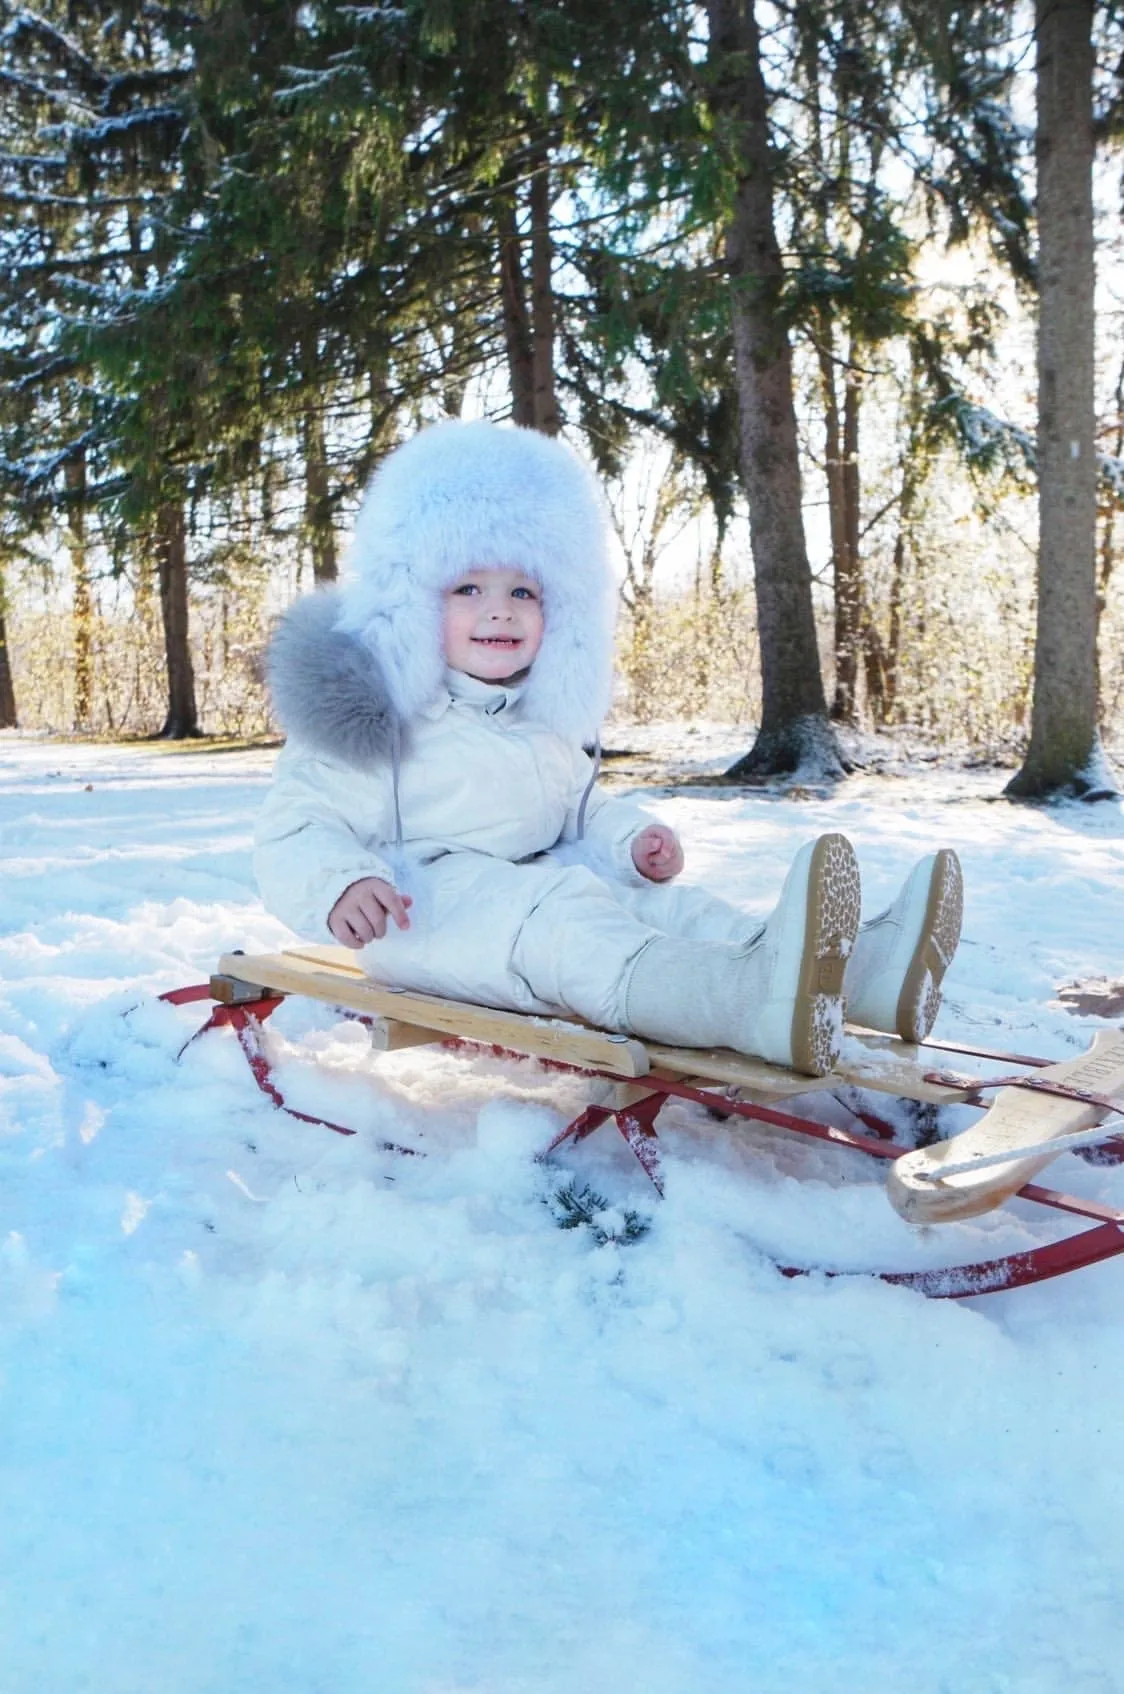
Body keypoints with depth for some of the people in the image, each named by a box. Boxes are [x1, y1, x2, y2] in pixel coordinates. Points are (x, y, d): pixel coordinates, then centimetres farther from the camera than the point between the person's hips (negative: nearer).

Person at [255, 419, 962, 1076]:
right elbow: (295, 829, -8)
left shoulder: (546, 724, 20)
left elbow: (582, 810, 31)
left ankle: (863, 971, -31)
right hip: (421, 907, -8)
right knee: (557, 913, -34)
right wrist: (339, 885, -30)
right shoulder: (372, 718, -4)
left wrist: (631, 838, 8)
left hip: (542, 891, 9)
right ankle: (755, 1004, -62)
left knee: (669, 904, -11)